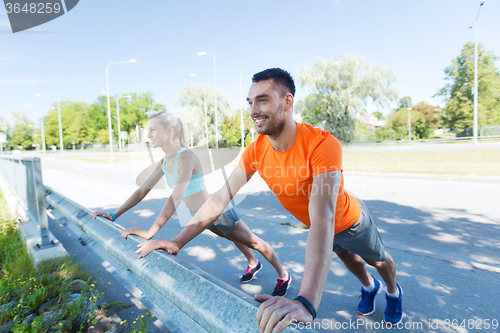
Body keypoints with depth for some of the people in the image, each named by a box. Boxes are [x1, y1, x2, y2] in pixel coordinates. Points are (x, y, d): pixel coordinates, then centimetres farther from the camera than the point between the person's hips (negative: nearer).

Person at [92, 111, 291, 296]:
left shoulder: (186, 157, -31)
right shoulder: (164, 163, -4)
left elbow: (176, 198, -40)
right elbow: (142, 191, 2)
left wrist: (150, 233, -42)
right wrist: (114, 215, -2)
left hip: (218, 212, -8)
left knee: (254, 242, 11)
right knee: (233, 237, 31)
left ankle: (284, 277, 33)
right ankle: (253, 264, 59)